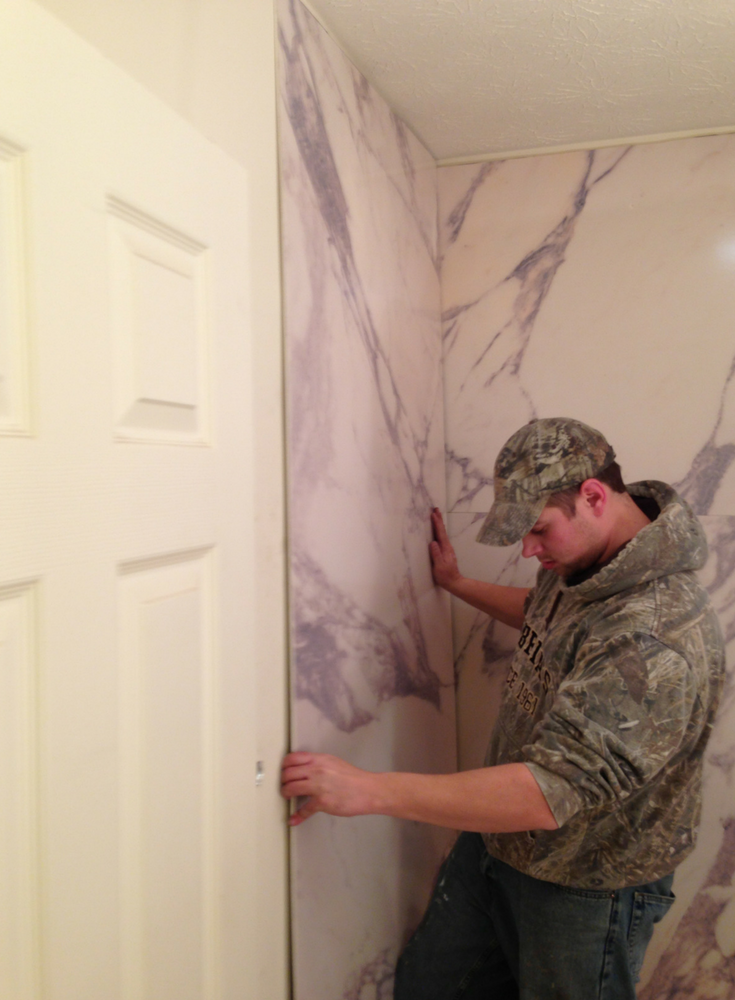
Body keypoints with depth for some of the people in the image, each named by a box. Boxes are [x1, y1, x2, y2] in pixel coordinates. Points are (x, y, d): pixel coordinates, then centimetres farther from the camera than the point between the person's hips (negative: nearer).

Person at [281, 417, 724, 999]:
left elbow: (549, 794, -40)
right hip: (497, 841, 8)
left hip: (588, 888, -8)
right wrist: (458, 584, 20)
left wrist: (367, 790, -38)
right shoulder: (583, 560, -6)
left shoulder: (659, 640, -35)